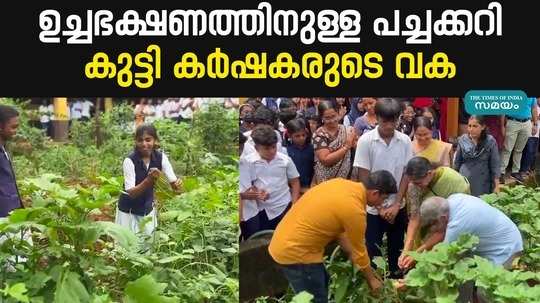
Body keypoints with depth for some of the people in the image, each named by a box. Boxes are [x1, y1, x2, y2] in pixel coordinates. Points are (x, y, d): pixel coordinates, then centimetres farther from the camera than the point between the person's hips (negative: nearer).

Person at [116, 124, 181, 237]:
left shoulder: (161, 157, -11)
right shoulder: (130, 160, -22)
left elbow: (173, 182, -14)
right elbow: (130, 192, -27)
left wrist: (177, 184, -38)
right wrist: (149, 179, -42)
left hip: (148, 210, 4)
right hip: (129, 211, -3)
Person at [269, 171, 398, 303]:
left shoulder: (340, 183, 3)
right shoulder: (355, 210, -21)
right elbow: (359, 251, -6)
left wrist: (350, 253, 19)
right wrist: (372, 280, 10)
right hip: (294, 251, -9)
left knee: (322, 282, 24)